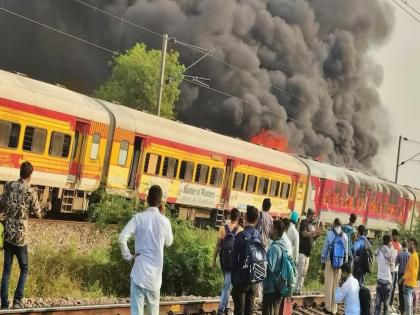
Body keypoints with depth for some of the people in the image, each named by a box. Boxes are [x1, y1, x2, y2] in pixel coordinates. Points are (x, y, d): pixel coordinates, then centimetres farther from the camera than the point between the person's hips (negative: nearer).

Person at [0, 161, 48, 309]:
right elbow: (38, 214, 0)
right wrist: (46, 208, 20)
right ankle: (17, 301, 0)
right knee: (24, 269, 12)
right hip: (20, 236, -3)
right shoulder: (30, 191, -9)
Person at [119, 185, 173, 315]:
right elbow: (169, 242, 15)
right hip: (155, 272, 2)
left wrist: (128, 256, -1)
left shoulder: (138, 218, -6)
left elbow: (122, 238, -16)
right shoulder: (164, 221, -3)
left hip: (139, 270, -2)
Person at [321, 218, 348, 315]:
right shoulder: (345, 235, 2)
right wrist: (345, 263, 14)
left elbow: (325, 247, -3)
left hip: (329, 261, -3)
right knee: (336, 284, 8)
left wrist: (323, 260, 5)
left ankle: (328, 307, 4)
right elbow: (346, 251, 6)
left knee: (329, 284, 3)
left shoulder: (330, 233, -6)